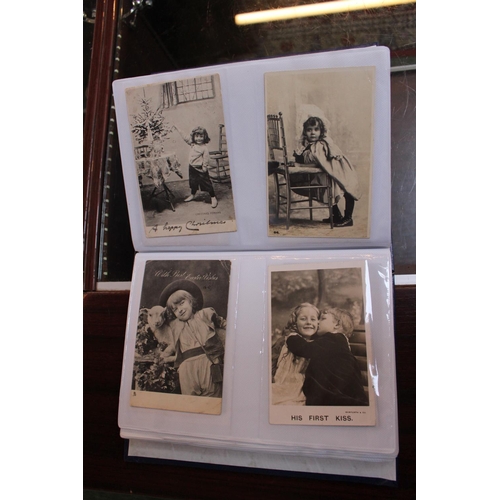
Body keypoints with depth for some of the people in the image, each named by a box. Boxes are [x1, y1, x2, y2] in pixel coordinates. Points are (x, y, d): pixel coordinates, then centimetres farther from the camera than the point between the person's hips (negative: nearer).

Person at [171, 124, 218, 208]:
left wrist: (204, 168, -15)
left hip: (200, 169, -6)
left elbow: (205, 159, -15)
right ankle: (192, 195, 40)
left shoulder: (204, 148, -16)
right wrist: (177, 129, 13)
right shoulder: (192, 144, 3)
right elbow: (185, 137, 10)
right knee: (193, 182, 21)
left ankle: (213, 197, 8)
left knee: (207, 183, -1)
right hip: (192, 168, 6)